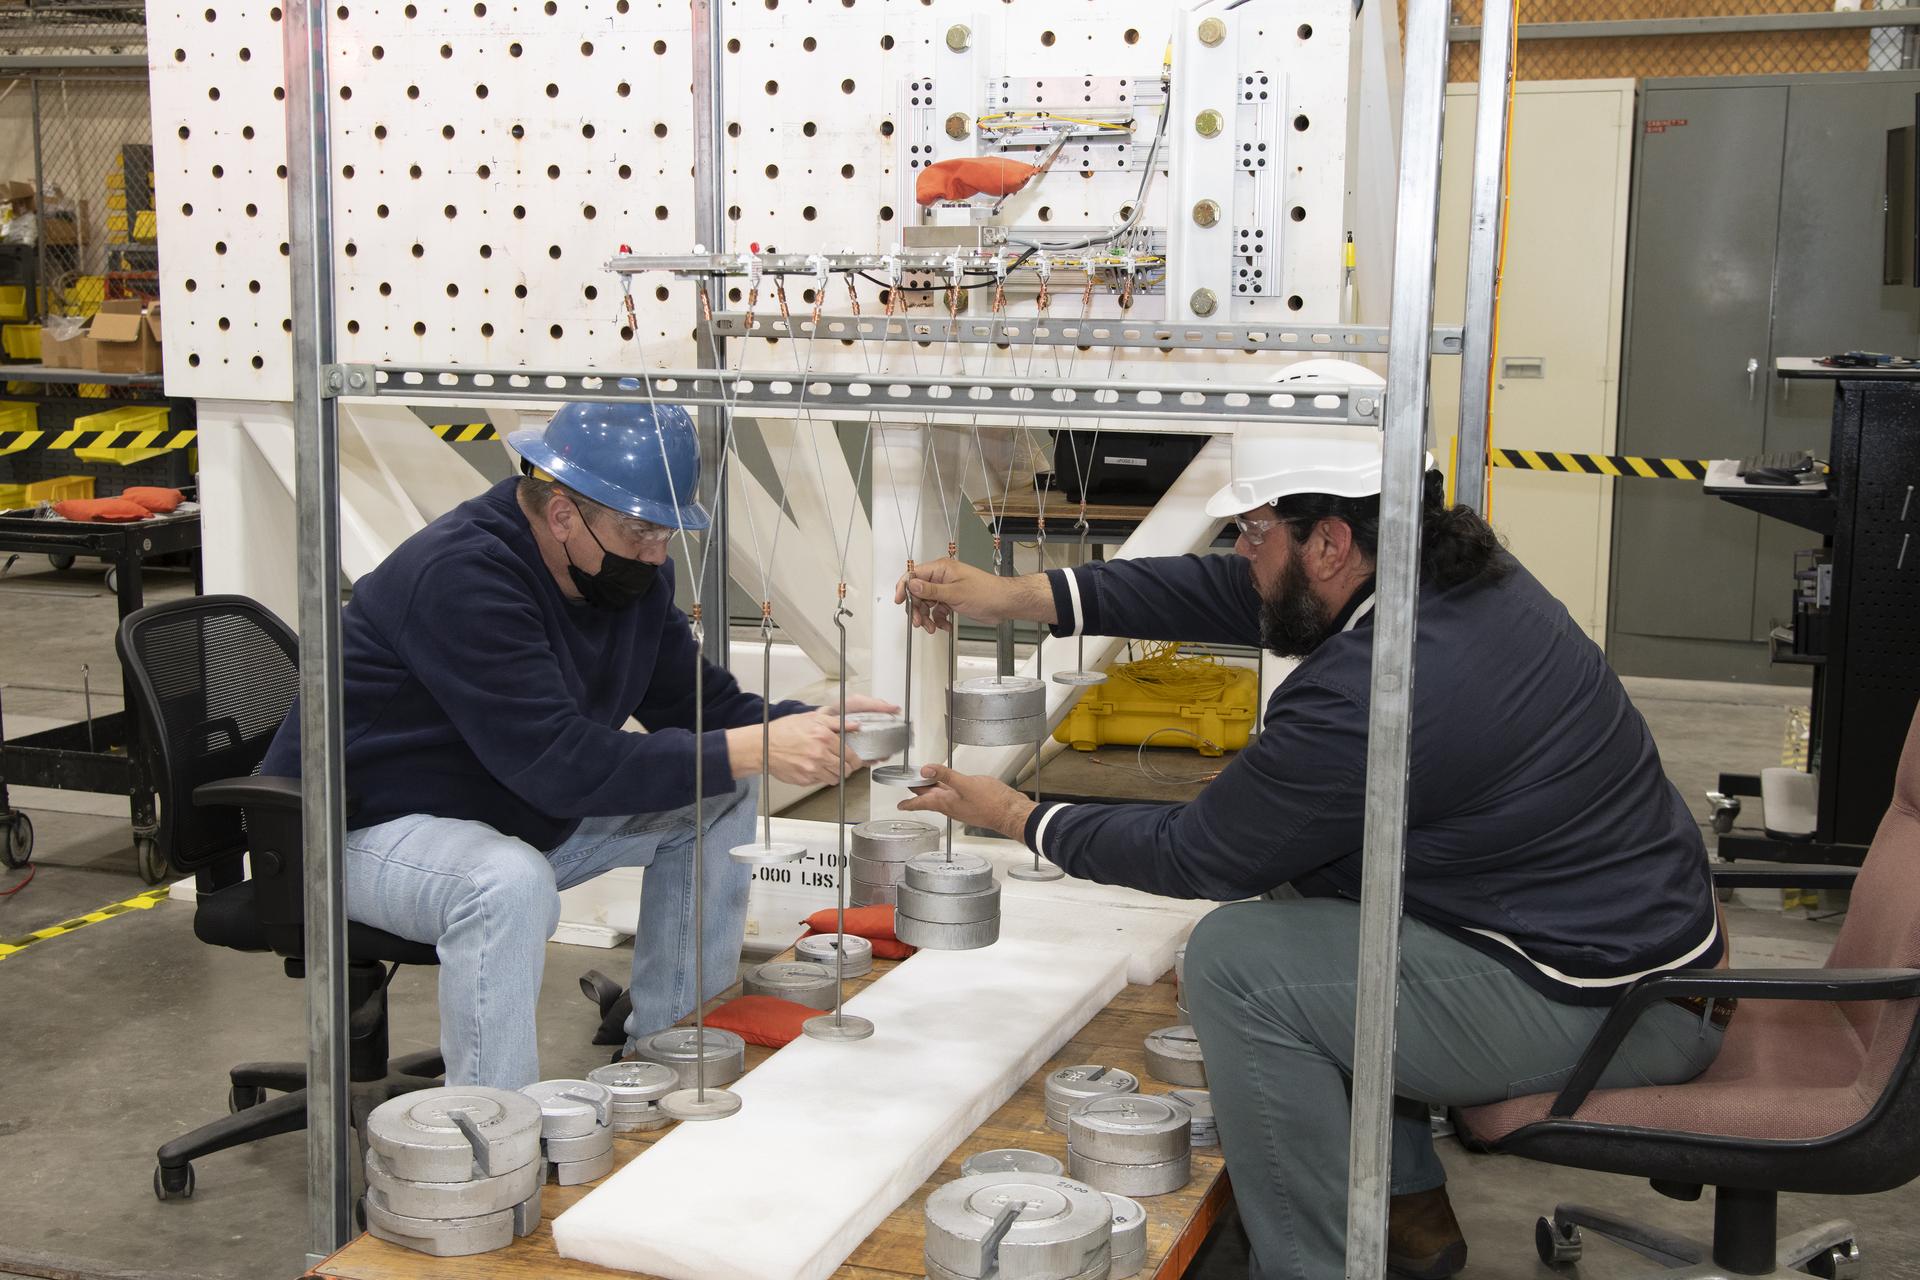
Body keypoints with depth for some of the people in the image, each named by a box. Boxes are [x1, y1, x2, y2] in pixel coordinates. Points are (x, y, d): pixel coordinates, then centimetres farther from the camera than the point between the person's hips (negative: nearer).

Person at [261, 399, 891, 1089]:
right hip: (368, 828, -9)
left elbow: (697, 702, 3)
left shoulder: (630, 566, -3)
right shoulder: (462, 576, -30)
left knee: (721, 799, 2)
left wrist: (807, 727, -17)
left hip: (522, 812, 9)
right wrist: (752, 750, -37)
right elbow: (560, 763, -36)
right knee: (512, 883, -39)